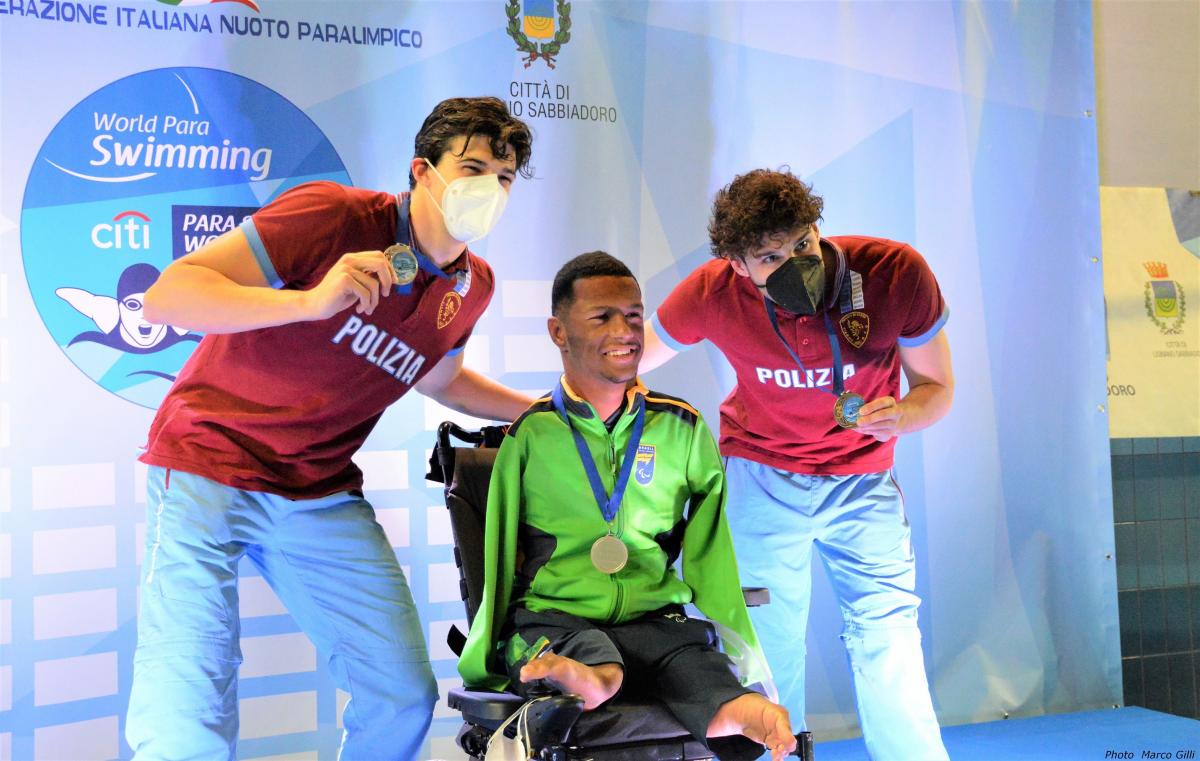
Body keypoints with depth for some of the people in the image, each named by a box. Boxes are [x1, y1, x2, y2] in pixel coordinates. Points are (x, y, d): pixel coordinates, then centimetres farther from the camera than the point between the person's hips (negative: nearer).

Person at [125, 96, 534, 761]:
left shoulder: (471, 287, 6)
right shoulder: (333, 215, -16)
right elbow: (166, 296, -21)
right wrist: (310, 301, -34)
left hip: (323, 496, 6)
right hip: (207, 466, -6)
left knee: (403, 698, 3)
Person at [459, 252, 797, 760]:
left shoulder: (682, 429, 11)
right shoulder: (530, 434, 6)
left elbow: (711, 554, 13)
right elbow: (498, 557, 10)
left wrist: (744, 655, 7)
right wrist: (482, 658, 8)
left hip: (654, 619, 1)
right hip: (551, 617, -1)